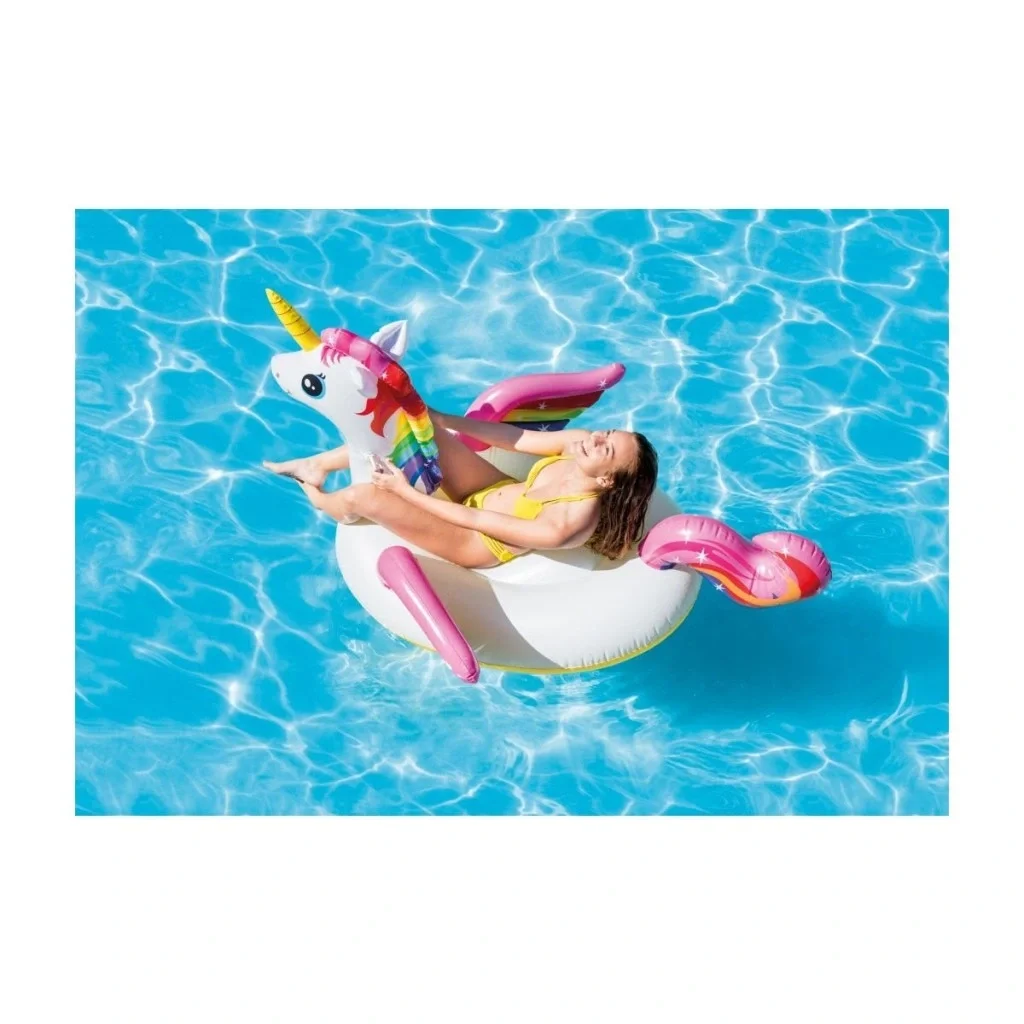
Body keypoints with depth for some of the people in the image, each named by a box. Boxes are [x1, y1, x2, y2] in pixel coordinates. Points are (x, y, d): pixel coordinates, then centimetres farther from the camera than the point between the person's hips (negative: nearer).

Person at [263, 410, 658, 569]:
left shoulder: (567, 525, -37)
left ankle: (322, 502, 19)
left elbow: (474, 520, -27)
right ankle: (318, 464, 13)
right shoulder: (579, 443, -20)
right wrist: (435, 415, -14)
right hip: (493, 491, 7)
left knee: (363, 495, -20)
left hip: (478, 541, -6)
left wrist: (407, 492, -18)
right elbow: (514, 437, -10)